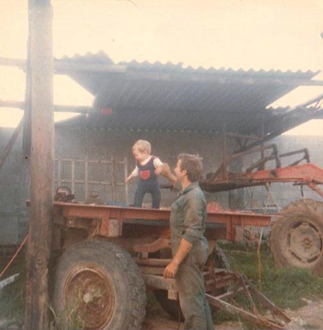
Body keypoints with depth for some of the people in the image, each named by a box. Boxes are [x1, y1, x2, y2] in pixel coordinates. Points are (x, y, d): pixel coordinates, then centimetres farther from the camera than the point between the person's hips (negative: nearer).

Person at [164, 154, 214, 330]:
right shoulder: (188, 193, 13)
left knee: (191, 302, -4)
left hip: (189, 255, -10)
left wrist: (175, 261, -22)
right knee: (198, 299, 17)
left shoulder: (194, 196, -18)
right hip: (188, 254, 10)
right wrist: (177, 258, 20)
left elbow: (191, 234, -23)